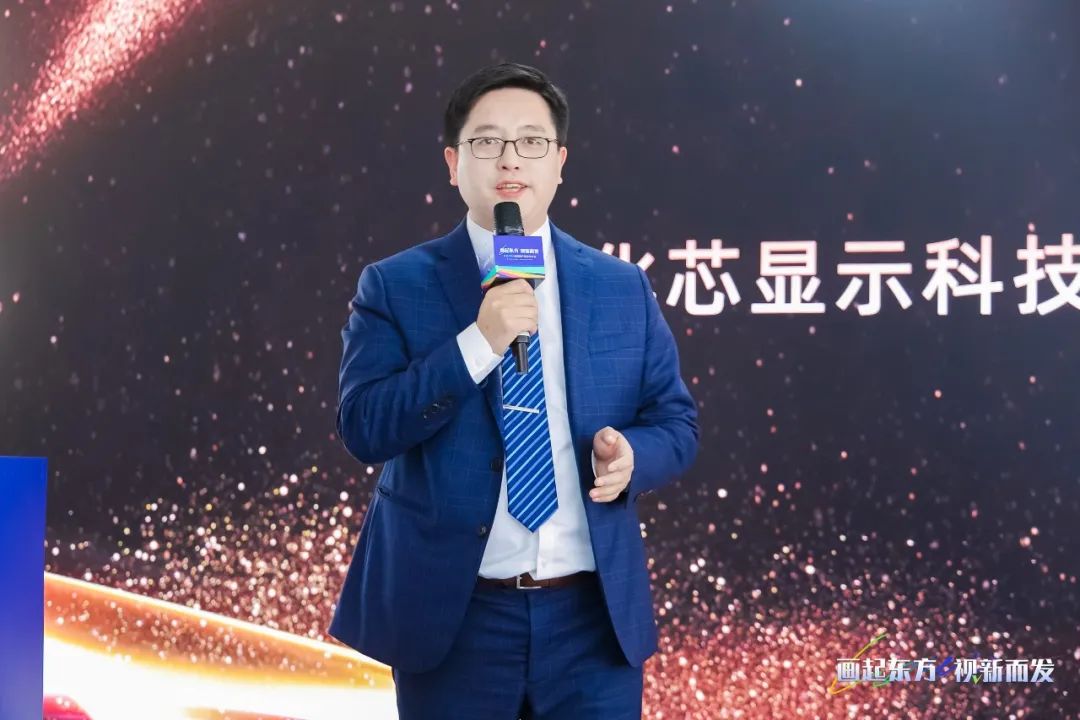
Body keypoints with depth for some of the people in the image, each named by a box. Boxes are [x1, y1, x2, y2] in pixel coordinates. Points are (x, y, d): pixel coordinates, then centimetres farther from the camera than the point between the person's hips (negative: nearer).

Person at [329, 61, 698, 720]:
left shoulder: (624, 288, 7)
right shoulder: (395, 286, 0)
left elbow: (677, 423, 9)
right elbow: (364, 428, -11)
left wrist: (631, 455, -13)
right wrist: (478, 342, -20)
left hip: (596, 614, 2)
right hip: (452, 616, -1)